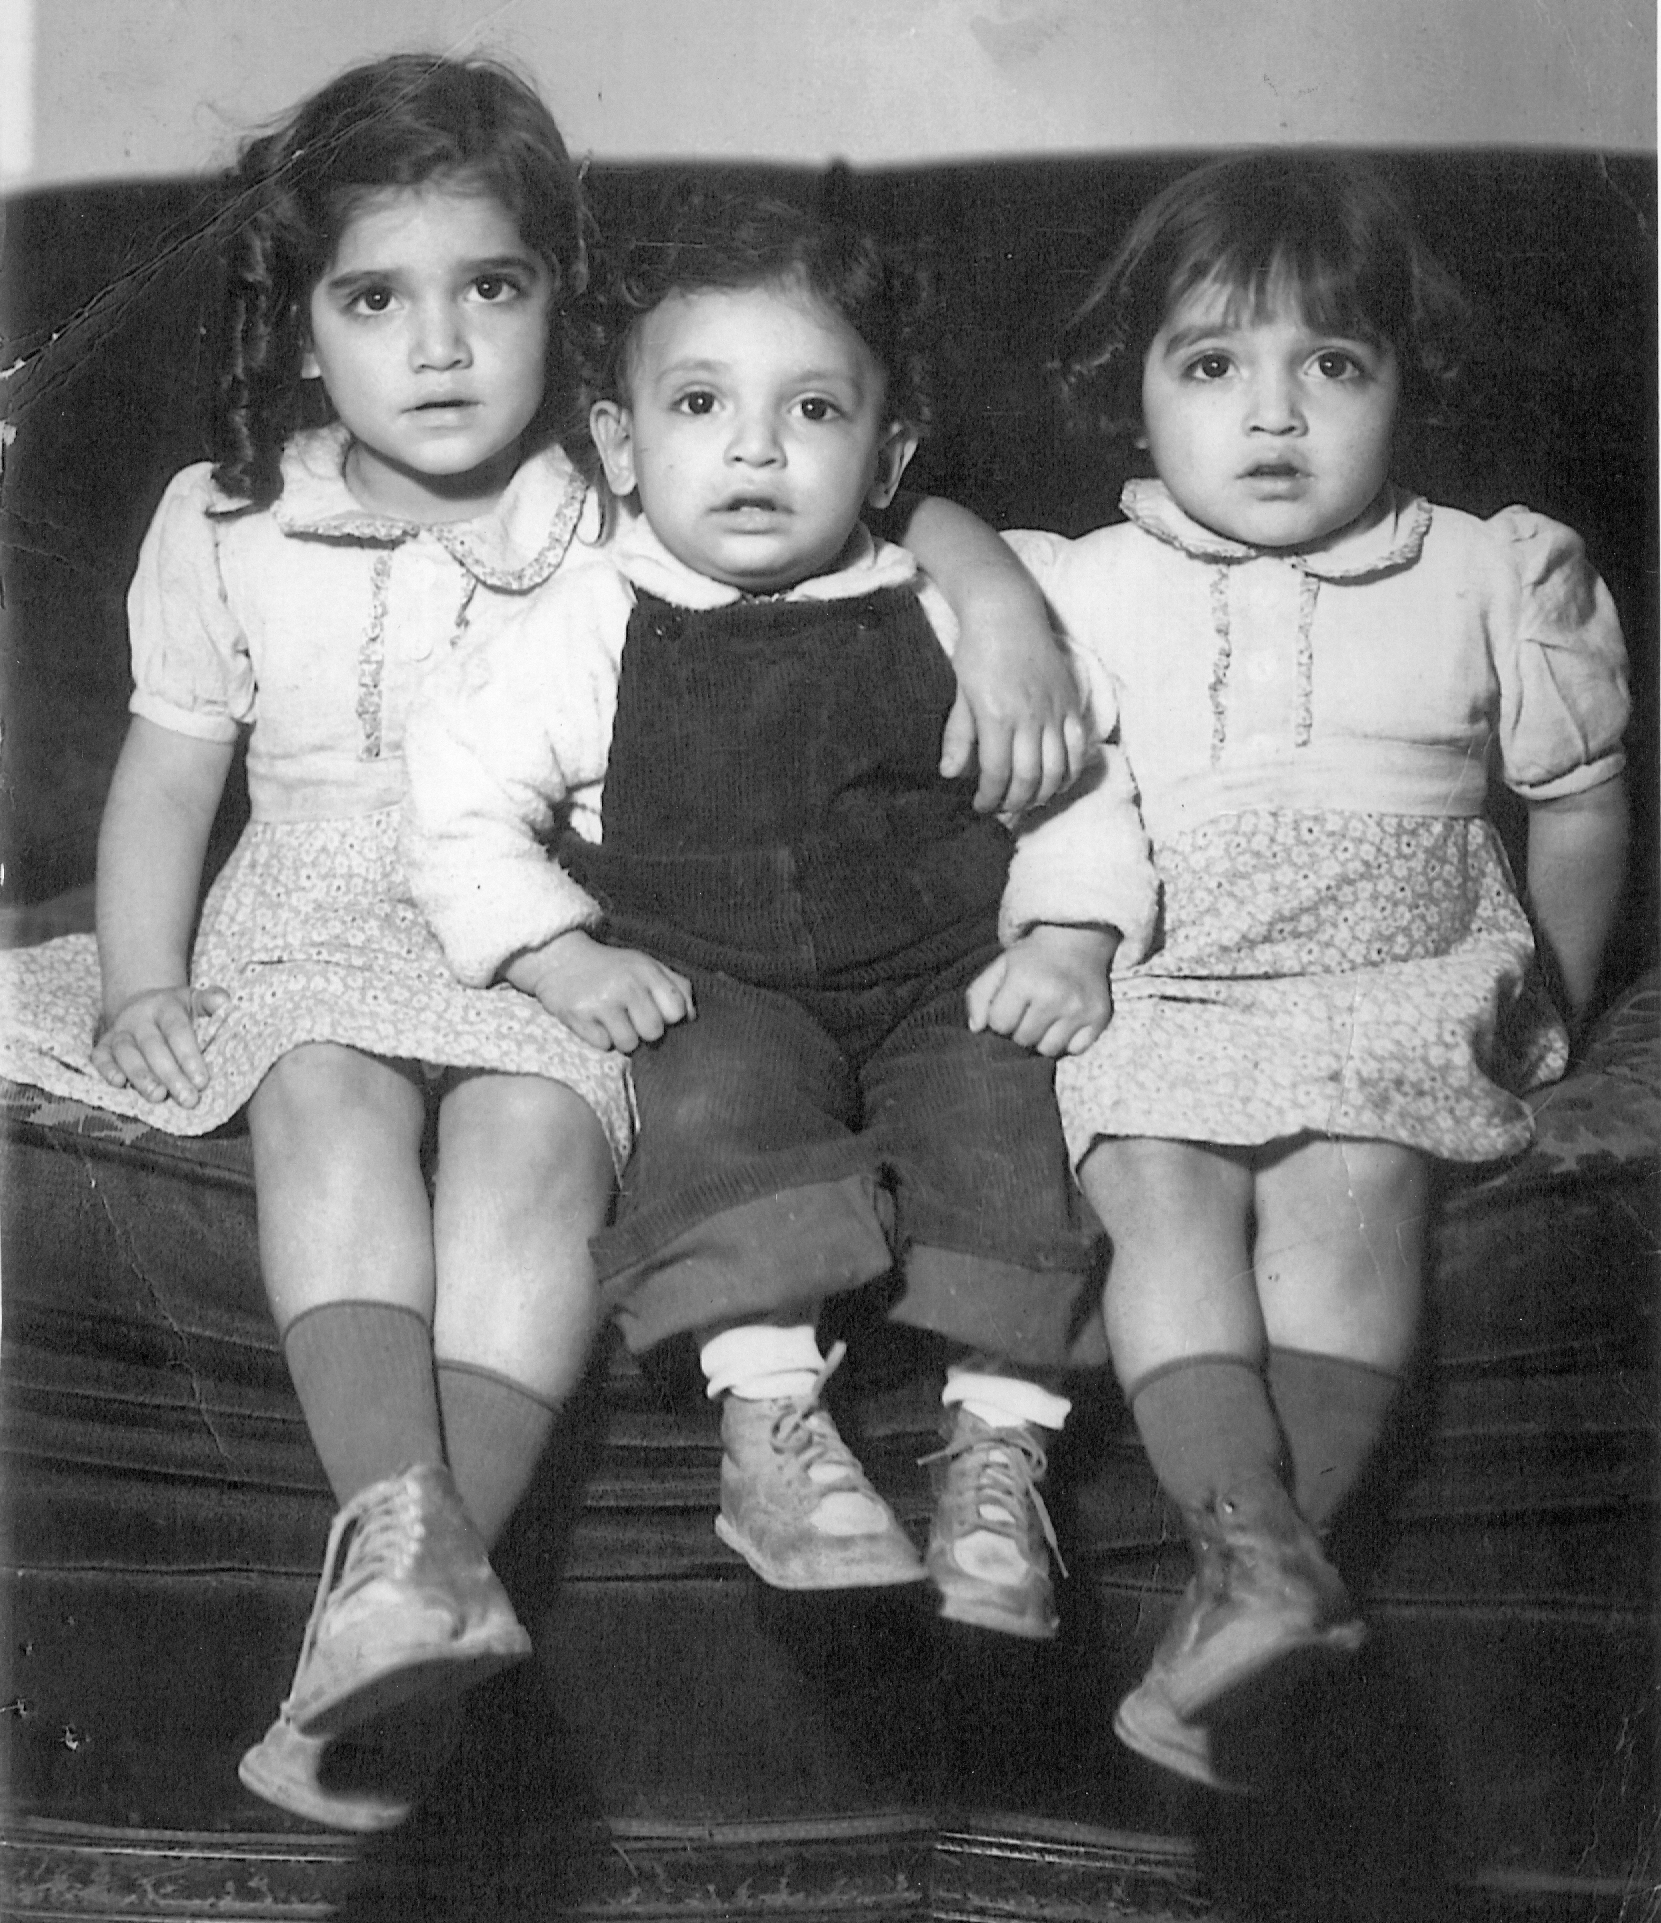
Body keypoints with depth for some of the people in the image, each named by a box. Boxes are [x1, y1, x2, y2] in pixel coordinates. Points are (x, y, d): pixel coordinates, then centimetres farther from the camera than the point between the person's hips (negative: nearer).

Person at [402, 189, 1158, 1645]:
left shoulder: (937, 624, 5)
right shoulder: (593, 635, 1)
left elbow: (1075, 787, 9)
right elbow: (459, 803, 0)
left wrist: (1068, 942, -7)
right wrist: (565, 955, -13)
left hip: (944, 976, 2)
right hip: (708, 989, -1)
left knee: (994, 1099, -25)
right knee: (723, 1092, -31)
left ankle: (1001, 1444, -22)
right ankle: (771, 1425, -31)